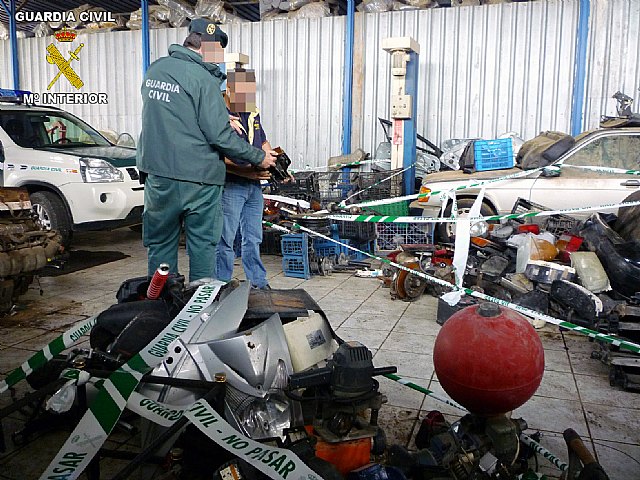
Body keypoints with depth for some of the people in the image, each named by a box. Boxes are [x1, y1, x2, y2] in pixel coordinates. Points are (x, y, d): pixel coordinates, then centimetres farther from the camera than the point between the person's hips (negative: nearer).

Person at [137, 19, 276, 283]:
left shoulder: (154, 70, 10)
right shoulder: (203, 78, -13)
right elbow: (219, 136, -17)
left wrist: (220, 117, 17)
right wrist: (258, 157, -6)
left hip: (156, 173, 6)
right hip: (198, 179, -6)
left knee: (160, 243, 15)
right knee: (203, 245, 9)